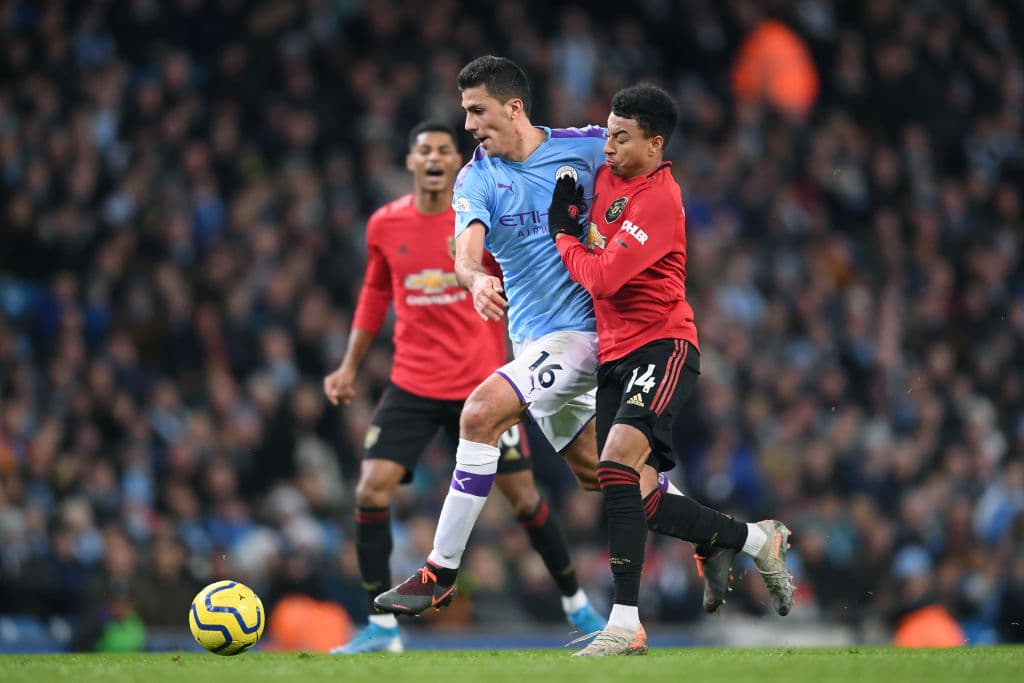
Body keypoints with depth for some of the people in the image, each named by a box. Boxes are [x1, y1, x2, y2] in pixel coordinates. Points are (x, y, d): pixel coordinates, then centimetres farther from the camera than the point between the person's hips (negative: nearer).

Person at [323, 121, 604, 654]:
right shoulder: (385, 225, 1)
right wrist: (350, 366, 12)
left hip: (481, 385, -1)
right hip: (412, 386, 2)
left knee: (523, 495, 4)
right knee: (370, 493, -13)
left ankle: (576, 604, 25)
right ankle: (381, 627, -4)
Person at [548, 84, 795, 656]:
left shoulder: (659, 199, -17)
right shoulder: (608, 175, 9)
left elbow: (601, 278, -22)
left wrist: (563, 232, -7)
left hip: (662, 347, -9)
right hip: (614, 352, 9)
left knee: (619, 458, -29)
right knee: (640, 495, 6)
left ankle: (626, 623, -33)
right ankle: (758, 540, 28)